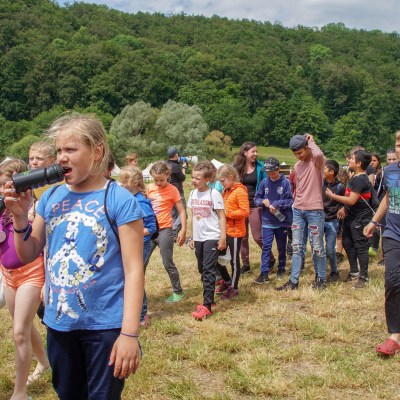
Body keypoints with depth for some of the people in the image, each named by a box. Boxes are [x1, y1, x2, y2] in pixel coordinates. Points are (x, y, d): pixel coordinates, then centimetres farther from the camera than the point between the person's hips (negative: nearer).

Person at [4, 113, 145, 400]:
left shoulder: (120, 200, -12)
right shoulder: (51, 197, 4)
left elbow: (133, 270, -14)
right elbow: (28, 255, 11)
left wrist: (130, 333, -19)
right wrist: (20, 216, -6)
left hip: (105, 325, -5)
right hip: (59, 322, 6)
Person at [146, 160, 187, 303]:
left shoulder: (172, 190, -8)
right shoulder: (149, 188, 4)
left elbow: (182, 211, -6)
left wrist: (183, 230, -11)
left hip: (164, 231, -5)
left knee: (168, 264, 3)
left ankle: (178, 292, 18)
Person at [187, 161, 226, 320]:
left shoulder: (214, 194, -10)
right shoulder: (193, 194, 8)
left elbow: (222, 217, -8)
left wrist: (223, 237, -12)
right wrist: (192, 237, 17)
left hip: (212, 237, -6)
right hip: (198, 238, 7)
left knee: (209, 270, -10)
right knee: (202, 270, 13)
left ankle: (207, 305, -11)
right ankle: (209, 297, 26)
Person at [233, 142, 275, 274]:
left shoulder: (260, 167, -4)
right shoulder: (236, 167, 0)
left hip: (255, 206, -3)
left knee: (258, 236, -3)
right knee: (242, 236, 8)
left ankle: (271, 259, 18)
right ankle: (245, 264, 20)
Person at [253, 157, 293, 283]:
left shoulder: (285, 182, -8)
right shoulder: (264, 182, 1)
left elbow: (290, 201, -9)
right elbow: (256, 198, 7)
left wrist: (276, 204, -18)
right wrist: (263, 201, -13)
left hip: (282, 221, -1)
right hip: (267, 221, 2)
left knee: (282, 247, 13)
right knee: (266, 247, -2)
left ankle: (281, 269, 29)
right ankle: (264, 273, -1)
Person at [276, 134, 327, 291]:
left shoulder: (317, 161, -7)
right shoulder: (297, 166, 13)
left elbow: (319, 154, -33)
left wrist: (311, 141, -14)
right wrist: (296, 203, 17)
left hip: (315, 210, -6)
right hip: (298, 210, 6)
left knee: (317, 247, 3)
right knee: (296, 247, 7)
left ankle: (321, 279, 18)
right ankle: (293, 281, 11)